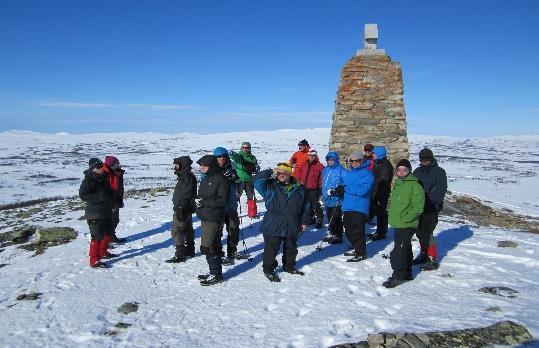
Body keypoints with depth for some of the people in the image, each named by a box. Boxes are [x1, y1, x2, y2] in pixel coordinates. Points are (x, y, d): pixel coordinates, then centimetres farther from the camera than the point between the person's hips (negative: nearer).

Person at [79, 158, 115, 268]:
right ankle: (94, 261, -3)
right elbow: (83, 195, -24)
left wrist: (111, 196, 5)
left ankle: (102, 253, 38)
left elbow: (109, 192, 27)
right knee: (97, 237, -9)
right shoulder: (89, 180, -14)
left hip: (106, 213, 10)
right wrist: (100, 197, -28)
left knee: (107, 234, 20)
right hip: (95, 214, -9)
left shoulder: (103, 178, 14)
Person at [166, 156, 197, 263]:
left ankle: (180, 255, -7)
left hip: (183, 209, -11)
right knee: (187, 229, 19)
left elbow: (186, 195, -24)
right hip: (186, 209, 11)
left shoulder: (187, 177, -18)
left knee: (176, 231, -9)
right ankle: (190, 250, 31)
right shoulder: (184, 176, 15)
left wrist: (180, 209, -26)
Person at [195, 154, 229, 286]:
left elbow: (222, 200, -18)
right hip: (205, 217, 9)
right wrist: (197, 200, -3)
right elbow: (200, 195, 21)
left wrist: (204, 202, -18)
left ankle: (216, 275, 3)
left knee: (207, 247, -9)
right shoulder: (205, 179, 15)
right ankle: (214, 272, 25)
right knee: (213, 246, 15)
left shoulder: (220, 180, -12)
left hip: (214, 218, -9)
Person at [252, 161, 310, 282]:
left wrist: (304, 221, 10)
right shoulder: (270, 187, -5)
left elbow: (305, 206, 11)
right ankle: (268, 270, 23)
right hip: (273, 226, -3)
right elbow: (256, 180, -20)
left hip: (292, 227, 4)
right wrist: (271, 172, -24)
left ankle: (289, 266, 41)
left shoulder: (298, 188, 4)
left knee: (291, 249, 20)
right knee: (271, 249, 4)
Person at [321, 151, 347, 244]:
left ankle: (338, 236, 7)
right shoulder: (325, 170, 11)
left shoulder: (340, 170, -12)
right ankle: (331, 233, 29)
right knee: (330, 218, 17)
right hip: (327, 199, 8)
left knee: (336, 219, -2)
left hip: (336, 199, -7)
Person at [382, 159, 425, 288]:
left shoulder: (414, 185, -13)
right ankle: (406, 274, 28)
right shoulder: (398, 184, 13)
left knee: (398, 251, -9)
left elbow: (418, 208, -17)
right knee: (406, 249, 18)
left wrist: (405, 219, -19)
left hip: (407, 225, -8)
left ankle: (398, 276, 2)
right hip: (397, 224, 8)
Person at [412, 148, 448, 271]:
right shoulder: (417, 171, 15)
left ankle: (433, 259, -1)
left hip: (431, 209, -6)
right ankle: (424, 254, 28)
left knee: (427, 233, -10)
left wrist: (431, 200, -20)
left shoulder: (439, 172, -3)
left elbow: (441, 190, -9)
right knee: (420, 232, 12)